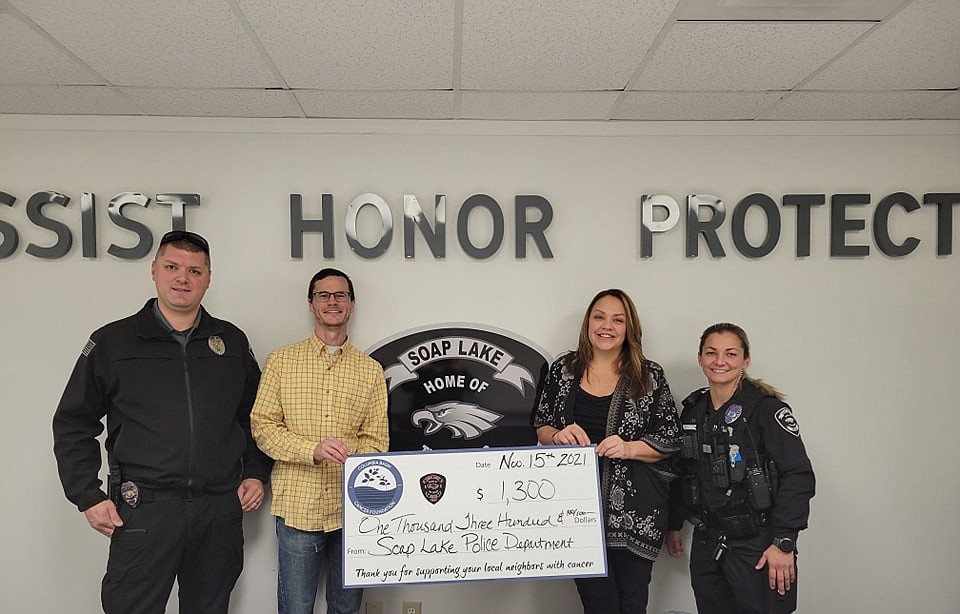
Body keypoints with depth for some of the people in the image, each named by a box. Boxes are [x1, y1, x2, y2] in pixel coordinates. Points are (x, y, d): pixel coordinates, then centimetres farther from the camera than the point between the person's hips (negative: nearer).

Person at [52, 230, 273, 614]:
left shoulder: (232, 341, 8)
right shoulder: (112, 342, 2)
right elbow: (73, 425, 4)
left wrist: (256, 474, 8)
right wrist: (89, 497, -2)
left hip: (221, 510, 2)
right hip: (143, 510, -2)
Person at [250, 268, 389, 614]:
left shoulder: (370, 370, 8)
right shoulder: (282, 361, 4)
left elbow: (376, 438, 6)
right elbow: (263, 426, -3)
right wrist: (313, 450, -18)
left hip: (351, 508, 2)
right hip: (298, 505, -2)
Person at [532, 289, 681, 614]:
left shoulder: (650, 376, 0)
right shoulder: (563, 369, 5)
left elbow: (669, 441, 1)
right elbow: (540, 426, 11)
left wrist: (629, 448, -17)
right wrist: (558, 435, -10)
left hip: (634, 512, -1)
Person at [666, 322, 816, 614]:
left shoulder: (766, 408, -11)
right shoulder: (693, 410, 8)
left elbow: (798, 477, -15)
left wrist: (784, 543, -18)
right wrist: (674, 526, 18)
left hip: (758, 547, -5)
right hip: (706, 545, 6)